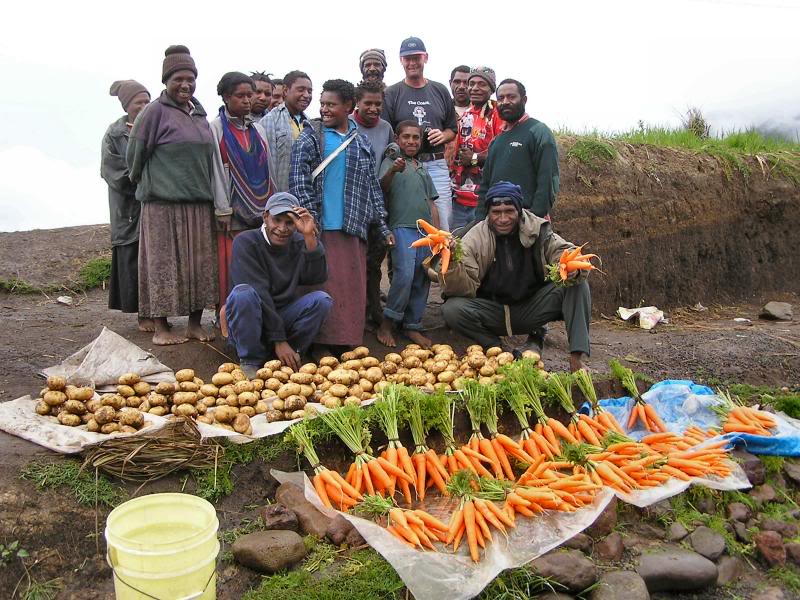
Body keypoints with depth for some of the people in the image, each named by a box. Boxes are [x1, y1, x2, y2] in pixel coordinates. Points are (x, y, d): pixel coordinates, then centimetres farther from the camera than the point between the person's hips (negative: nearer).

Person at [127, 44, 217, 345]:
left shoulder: (199, 113, 14)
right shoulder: (155, 111, -5)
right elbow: (135, 154, -1)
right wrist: (147, 184, 11)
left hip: (199, 202, 6)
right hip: (163, 202, -6)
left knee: (199, 262, 7)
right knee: (163, 262, -1)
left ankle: (195, 323, 16)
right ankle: (161, 327, 7)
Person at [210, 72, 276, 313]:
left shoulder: (257, 129, 15)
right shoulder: (216, 128, 0)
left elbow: (267, 169, 14)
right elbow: (216, 171, -6)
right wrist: (223, 211, -12)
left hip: (260, 209, 4)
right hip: (233, 210, -4)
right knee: (232, 268, -4)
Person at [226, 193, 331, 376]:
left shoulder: (298, 242, 1)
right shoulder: (246, 242, -12)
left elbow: (318, 277, -15)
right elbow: (258, 293, -21)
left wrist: (310, 237, -26)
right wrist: (279, 340, -26)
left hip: (282, 316, 4)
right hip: (247, 323, -4)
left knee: (322, 299, -18)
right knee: (243, 293, -33)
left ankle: (287, 358, -11)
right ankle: (250, 361, -18)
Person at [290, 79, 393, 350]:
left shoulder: (362, 142, 16)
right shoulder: (310, 138, 4)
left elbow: (372, 186, 18)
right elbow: (298, 182, -4)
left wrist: (383, 225, 14)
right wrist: (310, 221, -13)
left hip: (355, 229, 4)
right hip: (323, 229, -4)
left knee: (353, 291, 6)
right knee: (326, 290, -5)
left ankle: (348, 343, 16)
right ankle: (320, 344, 4)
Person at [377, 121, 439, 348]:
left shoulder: (423, 169, 24)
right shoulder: (391, 162, 6)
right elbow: (383, 187, -14)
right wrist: (393, 171, -35)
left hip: (426, 229, 6)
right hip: (402, 227, -6)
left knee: (422, 279, 4)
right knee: (405, 274, -20)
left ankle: (412, 326, 13)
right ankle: (387, 323, -7)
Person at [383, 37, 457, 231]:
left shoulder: (440, 91, 15)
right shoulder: (391, 94, 7)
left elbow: (452, 129, 20)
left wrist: (442, 135, -1)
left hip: (436, 164, 2)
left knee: (442, 224, 0)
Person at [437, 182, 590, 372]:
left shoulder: (538, 229, -6)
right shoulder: (474, 239, -10)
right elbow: (466, 289, -16)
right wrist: (452, 263, -37)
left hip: (531, 309, 1)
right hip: (493, 312, -1)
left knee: (577, 285, -19)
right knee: (452, 309, -28)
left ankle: (577, 358, -22)